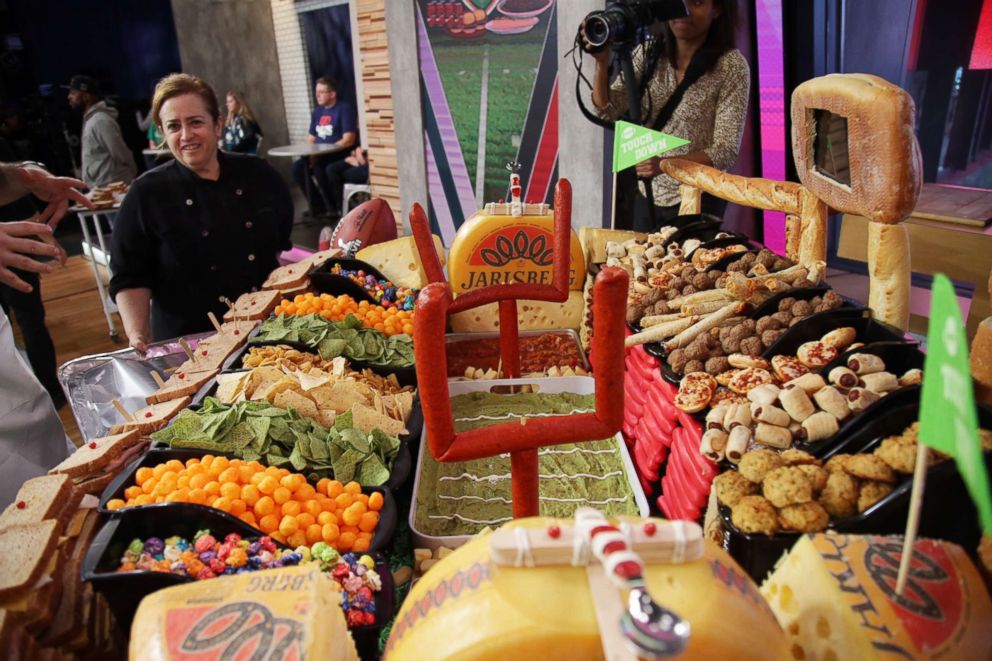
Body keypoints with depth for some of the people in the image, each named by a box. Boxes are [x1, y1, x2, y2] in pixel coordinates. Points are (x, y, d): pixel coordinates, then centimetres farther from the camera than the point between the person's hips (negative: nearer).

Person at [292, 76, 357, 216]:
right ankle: (316, 205, -2)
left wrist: (323, 152, -20)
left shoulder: (344, 109, -9)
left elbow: (349, 140, -18)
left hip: (341, 155, -7)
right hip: (320, 156, 7)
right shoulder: (317, 112, 14)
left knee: (318, 168, -31)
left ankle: (335, 208, -15)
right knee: (298, 167, -14)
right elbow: (311, 138, 19)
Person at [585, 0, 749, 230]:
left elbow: (726, 151, -15)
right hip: (647, 195, 4)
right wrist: (602, 62, -22)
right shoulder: (648, 53, 0)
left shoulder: (731, 66, -12)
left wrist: (666, 163, -30)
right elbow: (608, 110, -5)